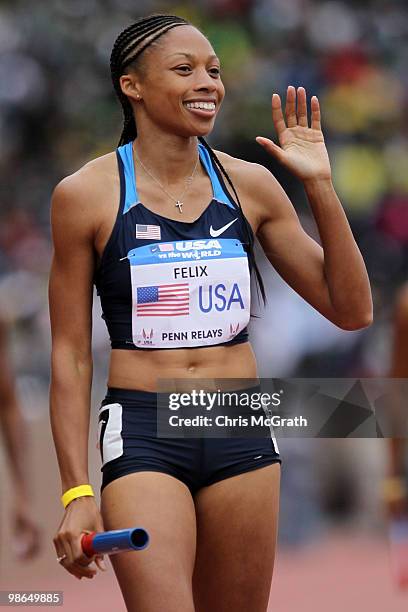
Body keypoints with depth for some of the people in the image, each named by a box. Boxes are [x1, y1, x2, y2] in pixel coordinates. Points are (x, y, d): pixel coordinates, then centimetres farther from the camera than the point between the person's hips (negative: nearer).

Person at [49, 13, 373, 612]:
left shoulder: (249, 184, 7)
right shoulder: (86, 196, -2)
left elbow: (351, 310, 8)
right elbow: (70, 355, 1)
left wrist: (319, 185, -2)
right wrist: (77, 491, -5)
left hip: (242, 433, 4)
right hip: (141, 433, -4)